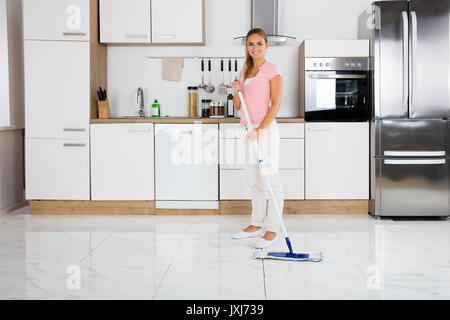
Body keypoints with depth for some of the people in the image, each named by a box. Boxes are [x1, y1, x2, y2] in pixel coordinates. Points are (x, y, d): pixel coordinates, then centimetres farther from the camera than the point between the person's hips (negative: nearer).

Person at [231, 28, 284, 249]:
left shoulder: (272, 70, -5)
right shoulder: (244, 71, 15)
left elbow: (275, 105, -12)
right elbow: (238, 106, 17)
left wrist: (260, 130, -21)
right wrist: (236, 92, -4)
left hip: (265, 130, -7)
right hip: (247, 130, 7)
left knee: (270, 180, -5)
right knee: (254, 181, 14)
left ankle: (272, 230, -1)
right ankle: (256, 224, 24)